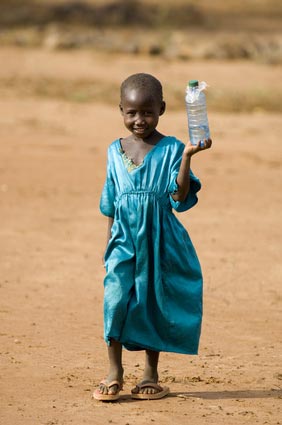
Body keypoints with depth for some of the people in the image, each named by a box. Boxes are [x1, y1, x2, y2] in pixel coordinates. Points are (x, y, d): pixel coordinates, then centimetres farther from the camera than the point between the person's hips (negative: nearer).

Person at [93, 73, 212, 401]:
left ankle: (151, 374, 17)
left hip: (159, 240, -2)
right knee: (115, 297, -11)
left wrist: (187, 157, -22)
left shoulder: (171, 149, -4)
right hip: (124, 237, 2)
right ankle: (114, 373, -2)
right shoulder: (116, 151, 7)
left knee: (153, 303, 5)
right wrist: (109, 241, 15)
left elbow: (179, 197, -13)